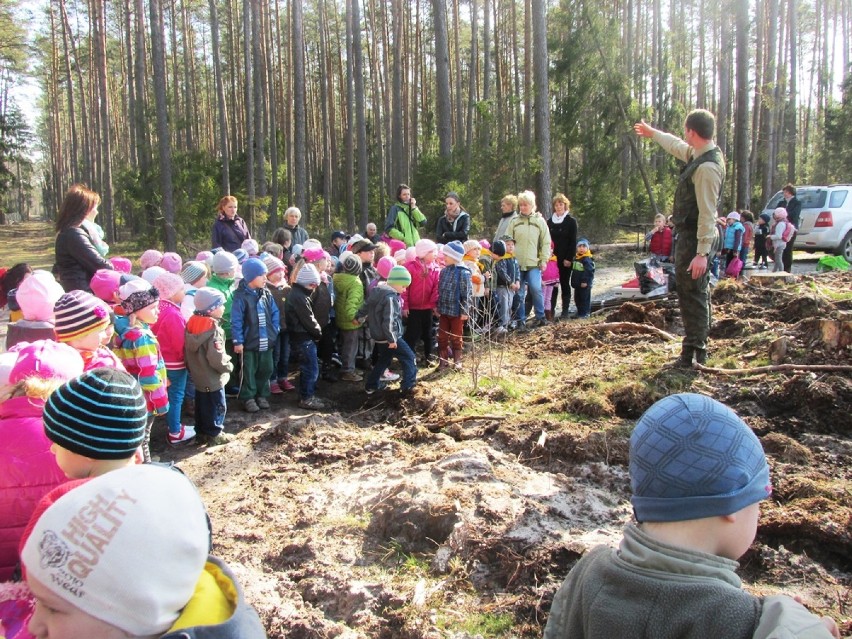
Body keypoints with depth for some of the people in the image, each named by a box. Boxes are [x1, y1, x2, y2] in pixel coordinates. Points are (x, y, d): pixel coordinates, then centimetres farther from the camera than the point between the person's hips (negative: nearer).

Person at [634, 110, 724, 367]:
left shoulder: (708, 167, -22)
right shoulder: (698, 154, 8)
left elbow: (707, 213, -25)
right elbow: (676, 146, 31)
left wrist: (702, 252, -26)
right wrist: (652, 133, 46)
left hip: (695, 238, -10)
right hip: (687, 234, 10)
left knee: (694, 294, -5)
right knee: (688, 292, 17)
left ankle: (695, 354, 3)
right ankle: (693, 346, 28)